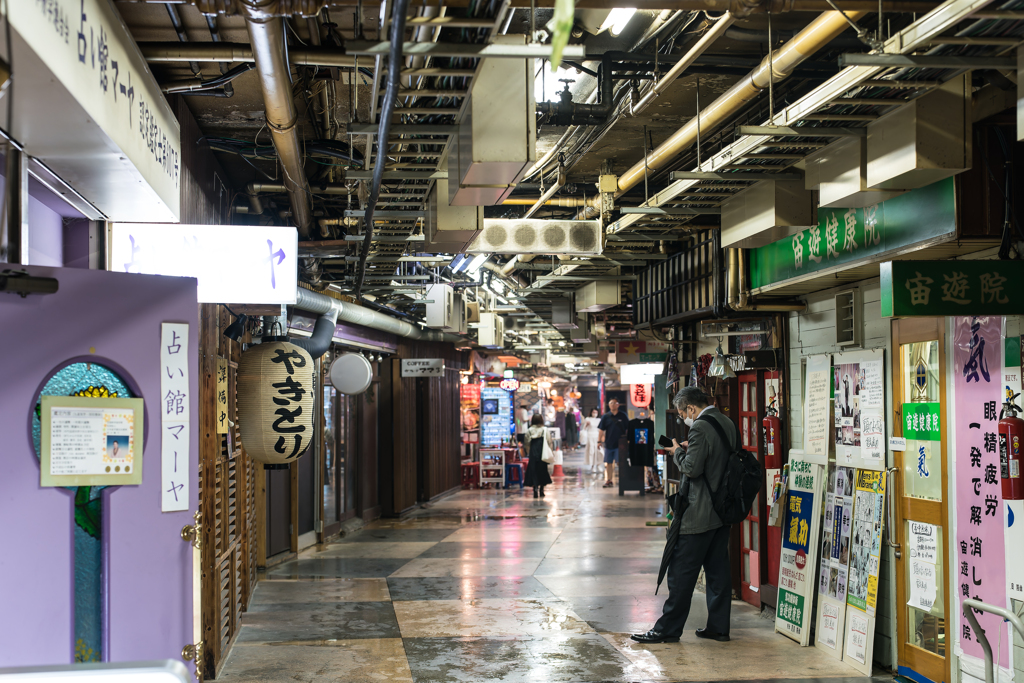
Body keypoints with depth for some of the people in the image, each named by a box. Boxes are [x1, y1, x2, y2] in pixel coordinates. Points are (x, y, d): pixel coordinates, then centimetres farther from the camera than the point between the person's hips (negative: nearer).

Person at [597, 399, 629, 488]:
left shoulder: (622, 416, 4)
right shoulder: (605, 417, 5)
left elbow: (628, 429, 9)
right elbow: (601, 430, 5)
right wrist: (599, 441, -2)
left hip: (620, 444, -2)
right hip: (609, 443, 2)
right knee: (608, 463, 5)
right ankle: (608, 480, 12)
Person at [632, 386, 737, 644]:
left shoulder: (700, 428, -19)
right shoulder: (727, 423, 9)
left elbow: (692, 468, -22)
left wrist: (678, 452, -5)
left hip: (699, 514, -9)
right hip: (723, 511, 9)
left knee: (681, 572, -2)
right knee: (718, 569, 13)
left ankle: (668, 629, 4)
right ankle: (719, 626, 17)